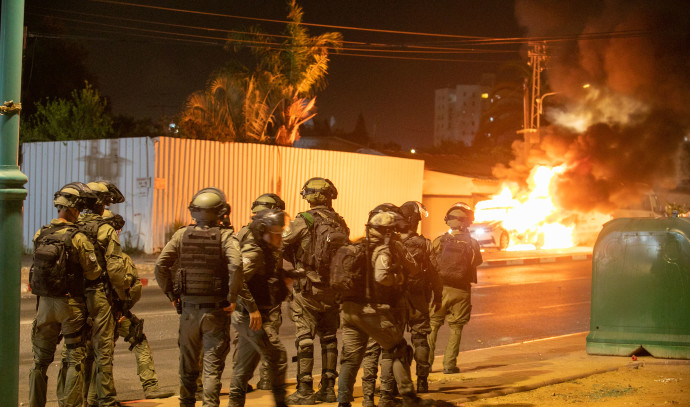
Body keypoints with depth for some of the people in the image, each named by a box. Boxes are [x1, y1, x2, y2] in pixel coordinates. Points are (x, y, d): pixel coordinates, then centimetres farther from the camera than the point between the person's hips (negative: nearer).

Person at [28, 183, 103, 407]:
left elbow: (37, 268, 8)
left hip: (44, 302, 5)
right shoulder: (78, 238, -15)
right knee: (75, 359, 4)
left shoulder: (39, 235, 0)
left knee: (41, 358, 14)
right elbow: (93, 273, -11)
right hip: (70, 304, -5)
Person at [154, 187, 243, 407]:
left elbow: (160, 266, -3)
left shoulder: (182, 234, 2)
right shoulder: (226, 236, -8)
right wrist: (232, 298, -14)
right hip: (216, 310, -3)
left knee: (188, 364, 16)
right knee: (212, 366, 1)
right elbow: (236, 265, -24)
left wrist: (171, 295, 6)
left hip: (189, 309, 3)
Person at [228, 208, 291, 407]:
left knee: (244, 365, 13)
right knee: (278, 356, -7)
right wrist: (252, 309, -26)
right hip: (254, 318, -10)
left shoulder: (271, 253, 15)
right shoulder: (253, 253, -16)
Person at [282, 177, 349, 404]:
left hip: (307, 289, -5)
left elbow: (279, 245, -8)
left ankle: (305, 390, -3)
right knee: (329, 338, 13)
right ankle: (328, 388, 17)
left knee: (305, 338, -2)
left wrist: (298, 262, 9)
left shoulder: (304, 221, -11)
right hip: (333, 289, 5)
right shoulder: (340, 224, 5)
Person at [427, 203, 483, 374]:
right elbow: (477, 262, 12)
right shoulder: (472, 244, -5)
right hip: (461, 292, 0)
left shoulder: (439, 241, -5)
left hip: (440, 289, 0)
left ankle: (426, 362, 8)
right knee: (455, 328, 9)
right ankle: (449, 364, 5)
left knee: (432, 326, 11)